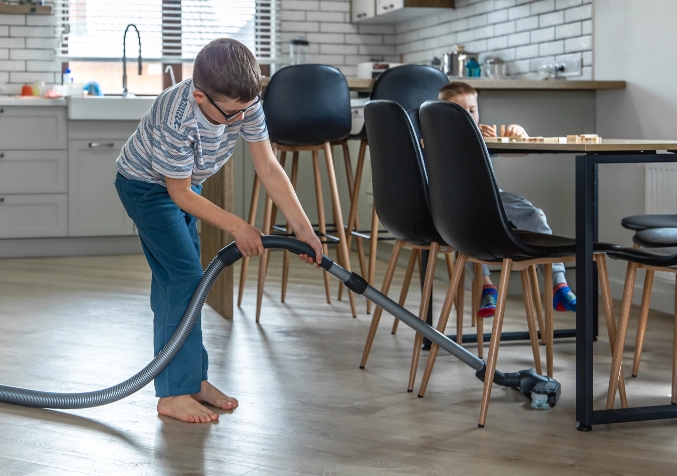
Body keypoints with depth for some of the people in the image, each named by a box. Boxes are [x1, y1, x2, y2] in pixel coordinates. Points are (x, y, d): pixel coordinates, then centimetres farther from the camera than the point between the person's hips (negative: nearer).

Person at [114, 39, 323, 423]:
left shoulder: (246, 103, -22)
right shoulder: (175, 117, -39)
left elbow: (269, 168, -17)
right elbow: (180, 194, -28)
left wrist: (304, 228, -20)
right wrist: (238, 227, -24)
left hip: (186, 185, 7)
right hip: (146, 185, -7)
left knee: (174, 282, 11)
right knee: (185, 276, -15)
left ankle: (192, 379, 19)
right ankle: (174, 394, -11)